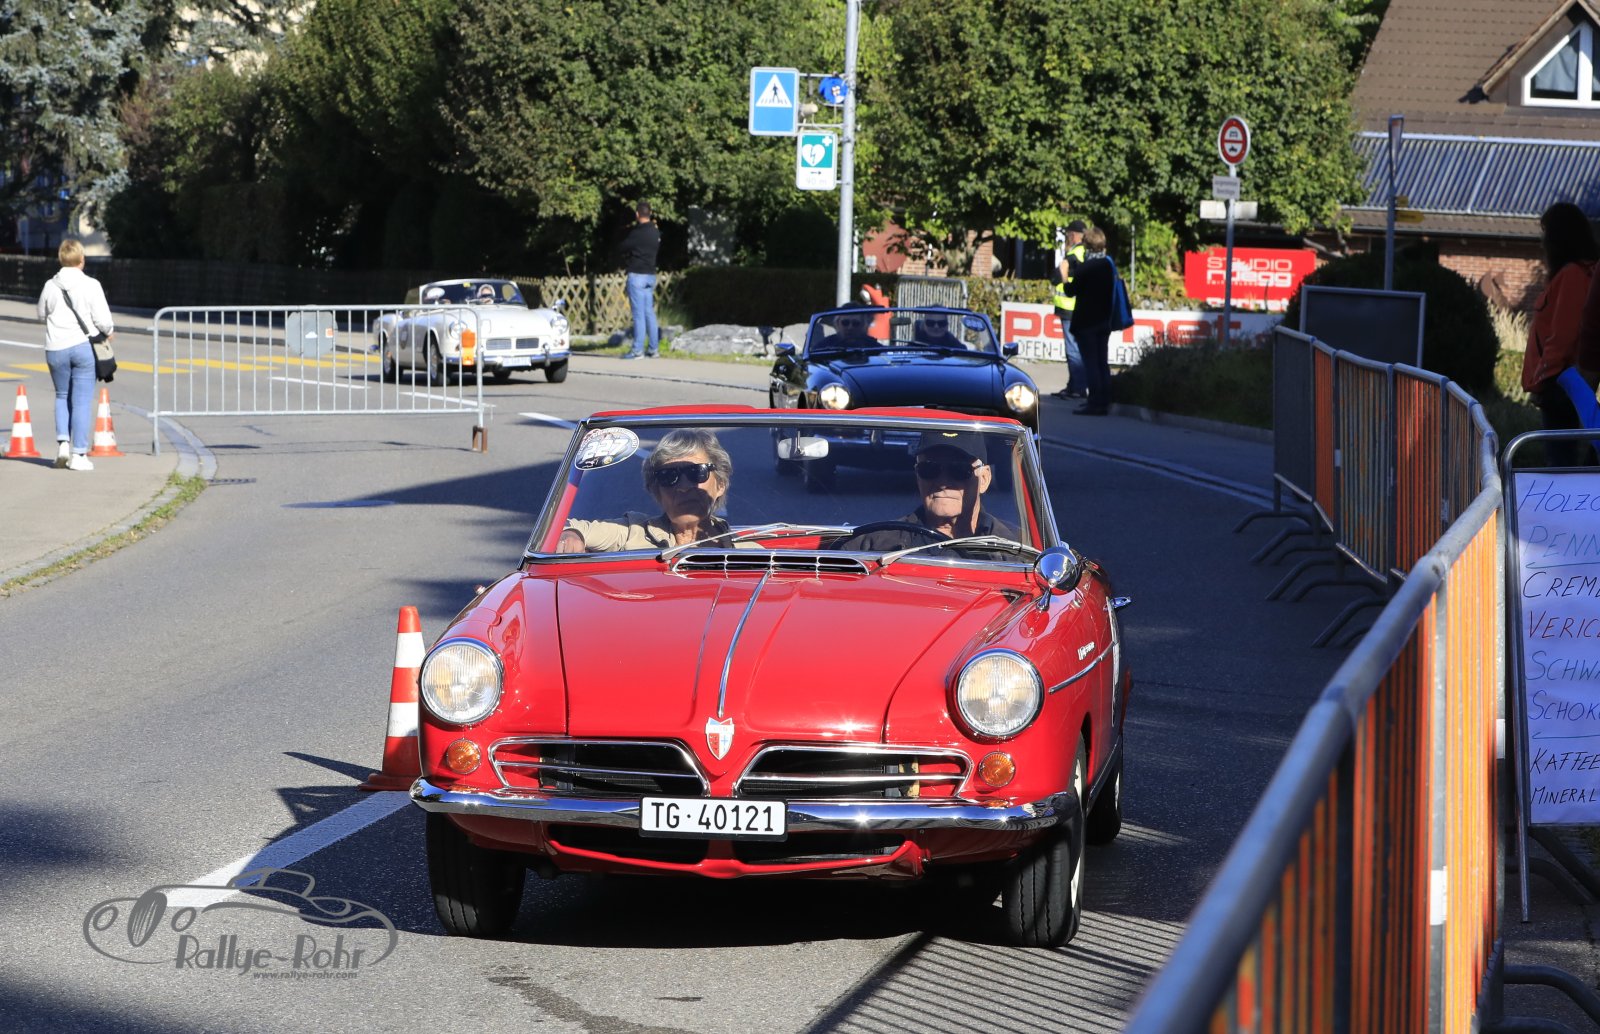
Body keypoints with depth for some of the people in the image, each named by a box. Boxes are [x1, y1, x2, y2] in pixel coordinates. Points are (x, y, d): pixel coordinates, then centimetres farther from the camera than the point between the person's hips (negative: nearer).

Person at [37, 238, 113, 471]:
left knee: (62, 396, 20)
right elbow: (103, 319, -8)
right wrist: (109, 332, 13)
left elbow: (42, 314, 14)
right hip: (83, 346, -3)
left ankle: (63, 441, 3)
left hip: (56, 349, 3)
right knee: (82, 400, 2)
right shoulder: (91, 285, -9)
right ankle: (78, 454, 0)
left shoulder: (50, 286, 0)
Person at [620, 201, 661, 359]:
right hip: (651, 274, 8)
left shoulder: (638, 232, -16)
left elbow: (624, 247, -6)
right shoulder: (656, 232, 8)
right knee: (649, 312, 12)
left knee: (638, 314, -8)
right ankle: (653, 348, 13)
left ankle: (638, 350, -9)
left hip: (637, 275, -8)